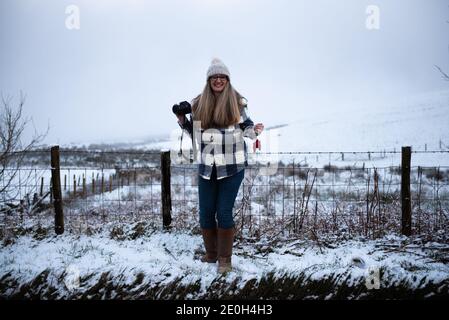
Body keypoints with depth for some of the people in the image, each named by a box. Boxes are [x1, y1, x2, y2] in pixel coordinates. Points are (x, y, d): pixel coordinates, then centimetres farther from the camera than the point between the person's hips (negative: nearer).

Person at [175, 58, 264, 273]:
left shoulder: (237, 102, 1)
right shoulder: (198, 104, 5)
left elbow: (246, 127, 11)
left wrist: (254, 130, -11)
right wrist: (183, 122, -2)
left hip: (232, 166, -3)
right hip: (207, 167, 3)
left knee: (224, 213, -3)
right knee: (206, 213, 7)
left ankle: (225, 258, 13)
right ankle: (211, 253, 27)